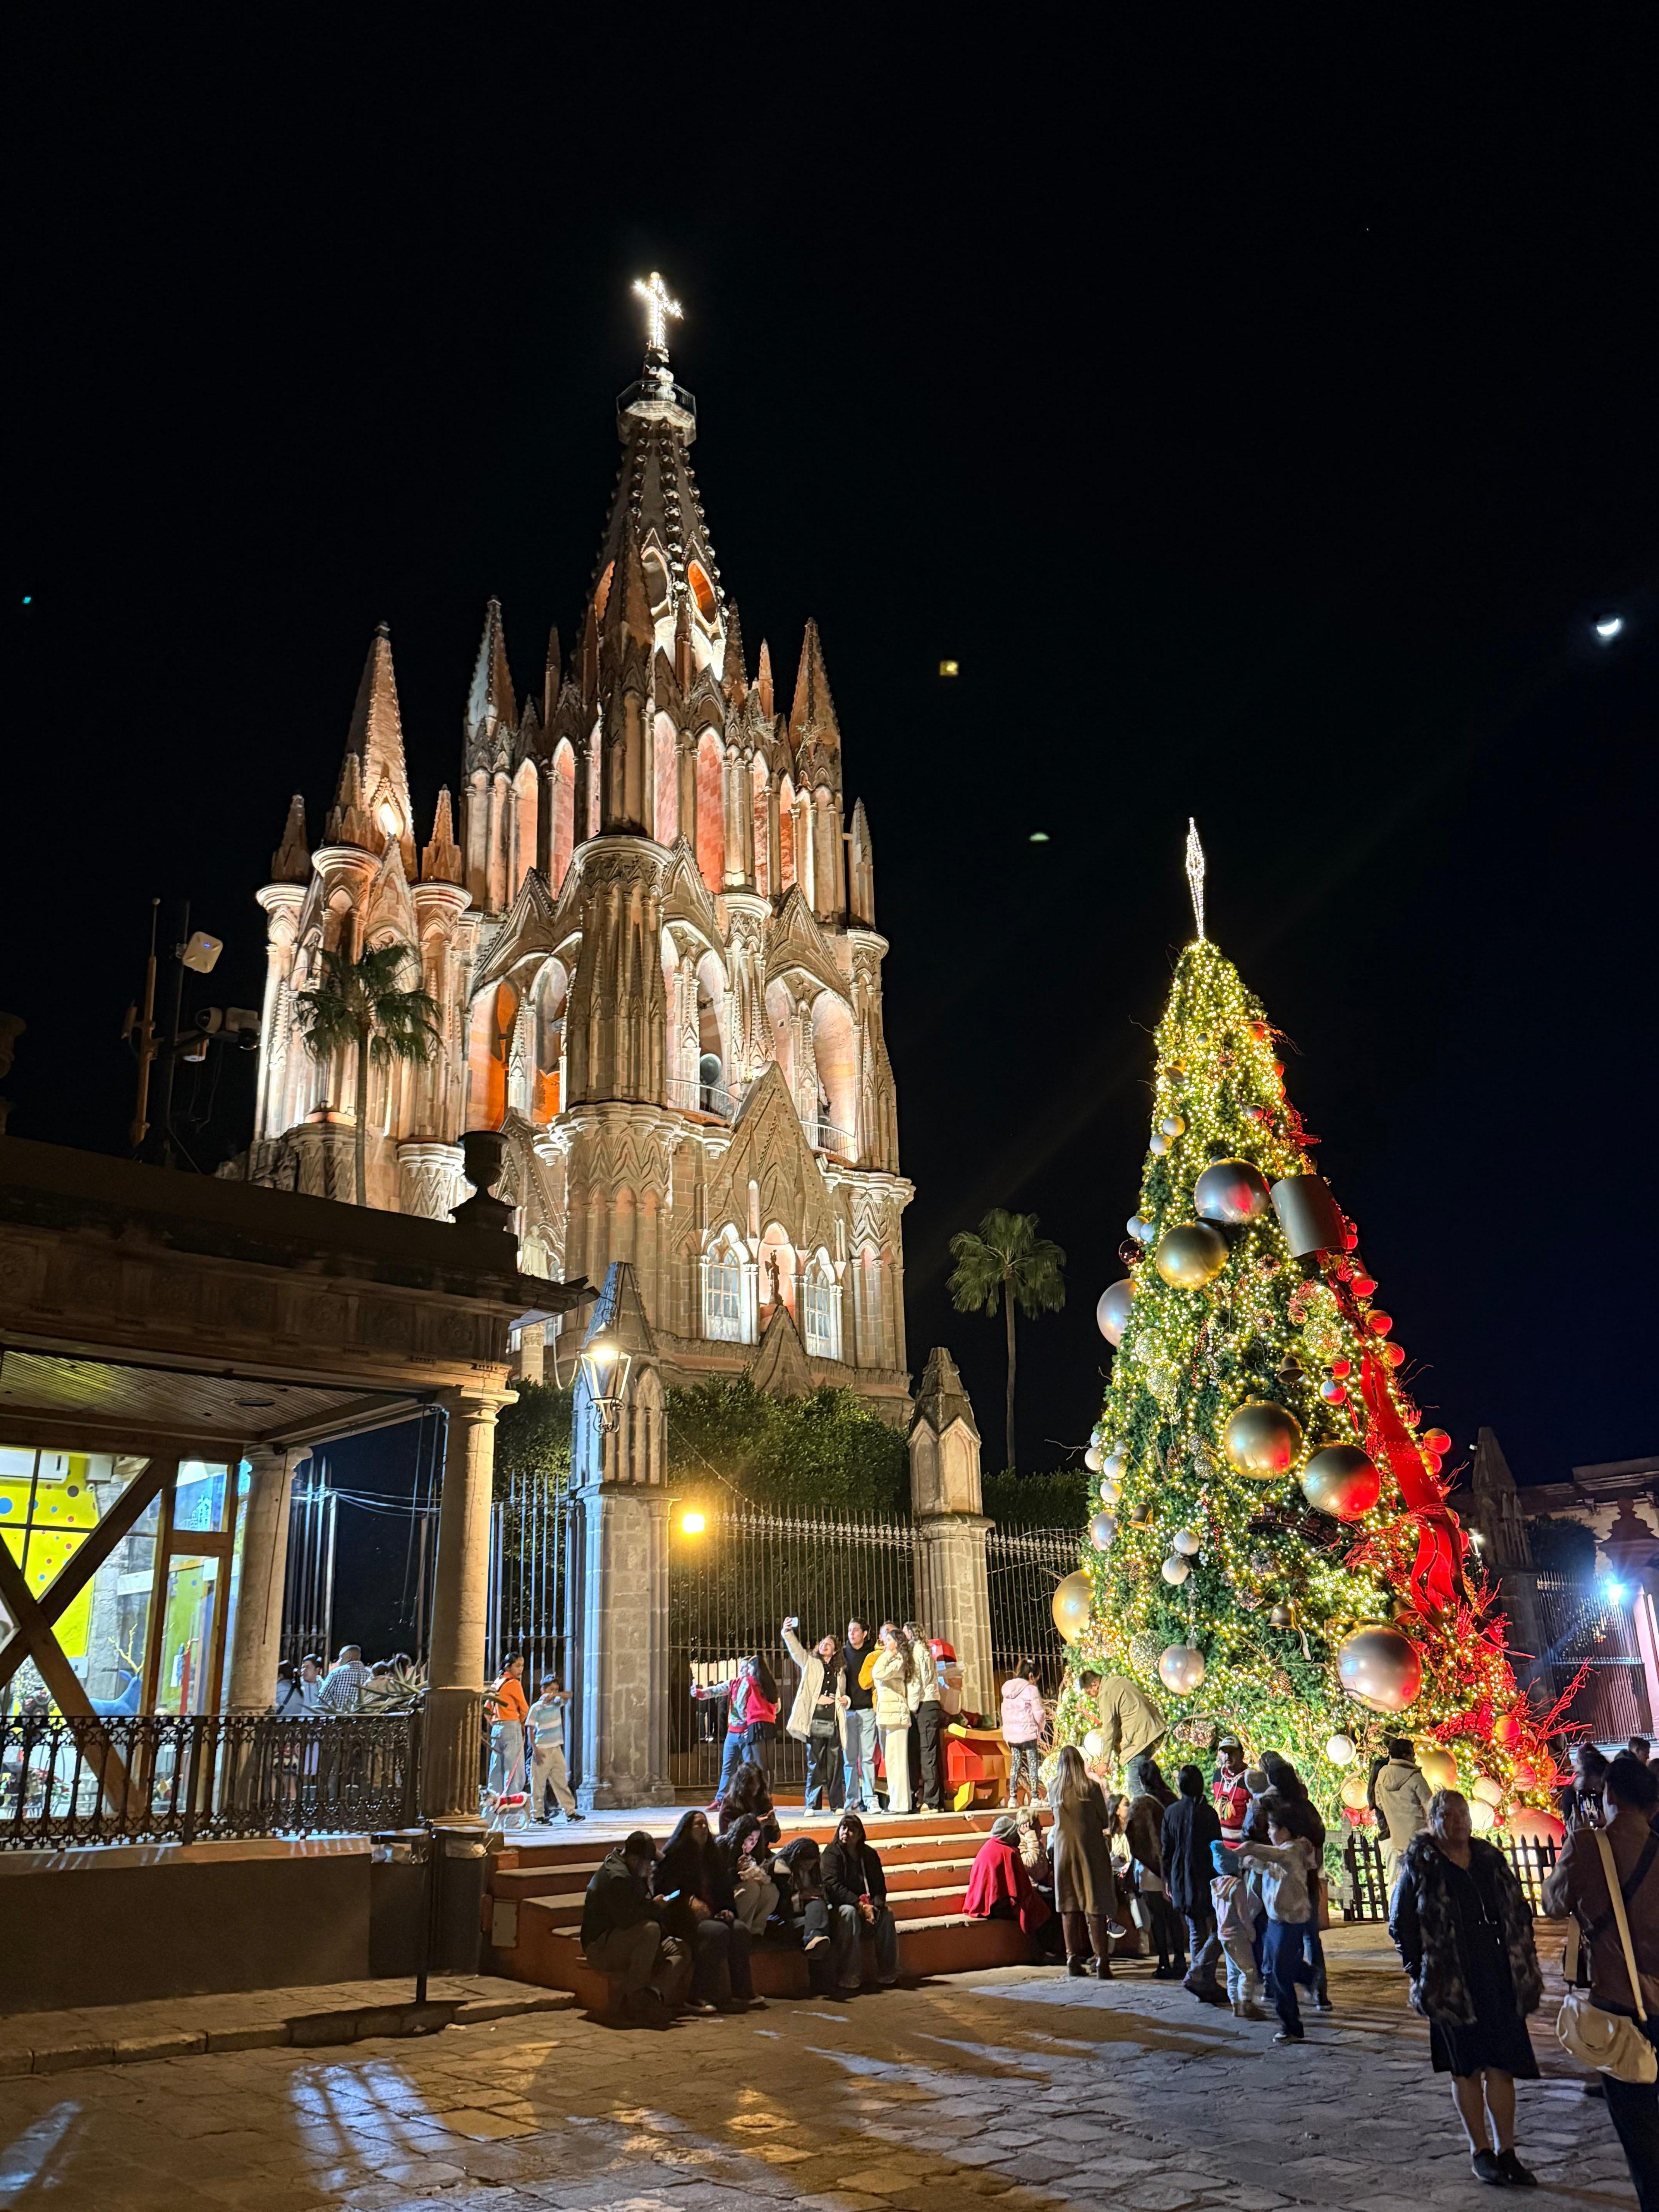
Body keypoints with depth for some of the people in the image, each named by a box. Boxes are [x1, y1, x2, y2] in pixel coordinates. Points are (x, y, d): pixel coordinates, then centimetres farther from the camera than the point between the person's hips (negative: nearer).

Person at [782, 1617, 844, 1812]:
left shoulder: (840, 1671, 17)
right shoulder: (810, 1663, 10)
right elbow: (796, 1650, -6)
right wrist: (787, 1633, -23)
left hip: (833, 1723, 2)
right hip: (815, 1721, -2)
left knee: (835, 1765, 1)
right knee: (814, 1764, -1)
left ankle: (836, 1804, 8)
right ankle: (812, 1805, 5)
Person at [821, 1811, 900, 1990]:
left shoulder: (870, 1854, 9)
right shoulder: (832, 1852, -7)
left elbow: (880, 1886, 7)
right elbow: (833, 1886, -18)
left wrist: (876, 1903, -17)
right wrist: (860, 1904, -26)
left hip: (865, 1904, 4)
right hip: (837, 1906, -4)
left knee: (886, 1913, -23)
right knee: (850, 1912, -36)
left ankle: (888, 1975, -18)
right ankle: (849, 1979, -35)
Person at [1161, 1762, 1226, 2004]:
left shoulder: (1171, 1812, 3)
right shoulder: (1207, 1813, -14)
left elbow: (1165, 1849, 9)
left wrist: (1169, 1879, 19)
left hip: (1181, 1883, 5)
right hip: (1206, 1882, -5)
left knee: (1196, 1932, 15)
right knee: (1219, 1931, 5)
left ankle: (1207, 1987, 14)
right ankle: (1197, 1973, -11)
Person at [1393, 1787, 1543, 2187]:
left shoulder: (1490, 1858, 8)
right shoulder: (1420, 1865, -3)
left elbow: (1518, 1914, 14)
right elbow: (1401, 1924, 0)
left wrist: (1528, 1967, 8)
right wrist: (1420, 1974, -4)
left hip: (1500, 1978, 3)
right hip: (1453, 1984, -3)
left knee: (1501, 2066, 3)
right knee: (1467, 2068, 6)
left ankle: (1506, 2151, 13)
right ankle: (1481, 2151, 17)